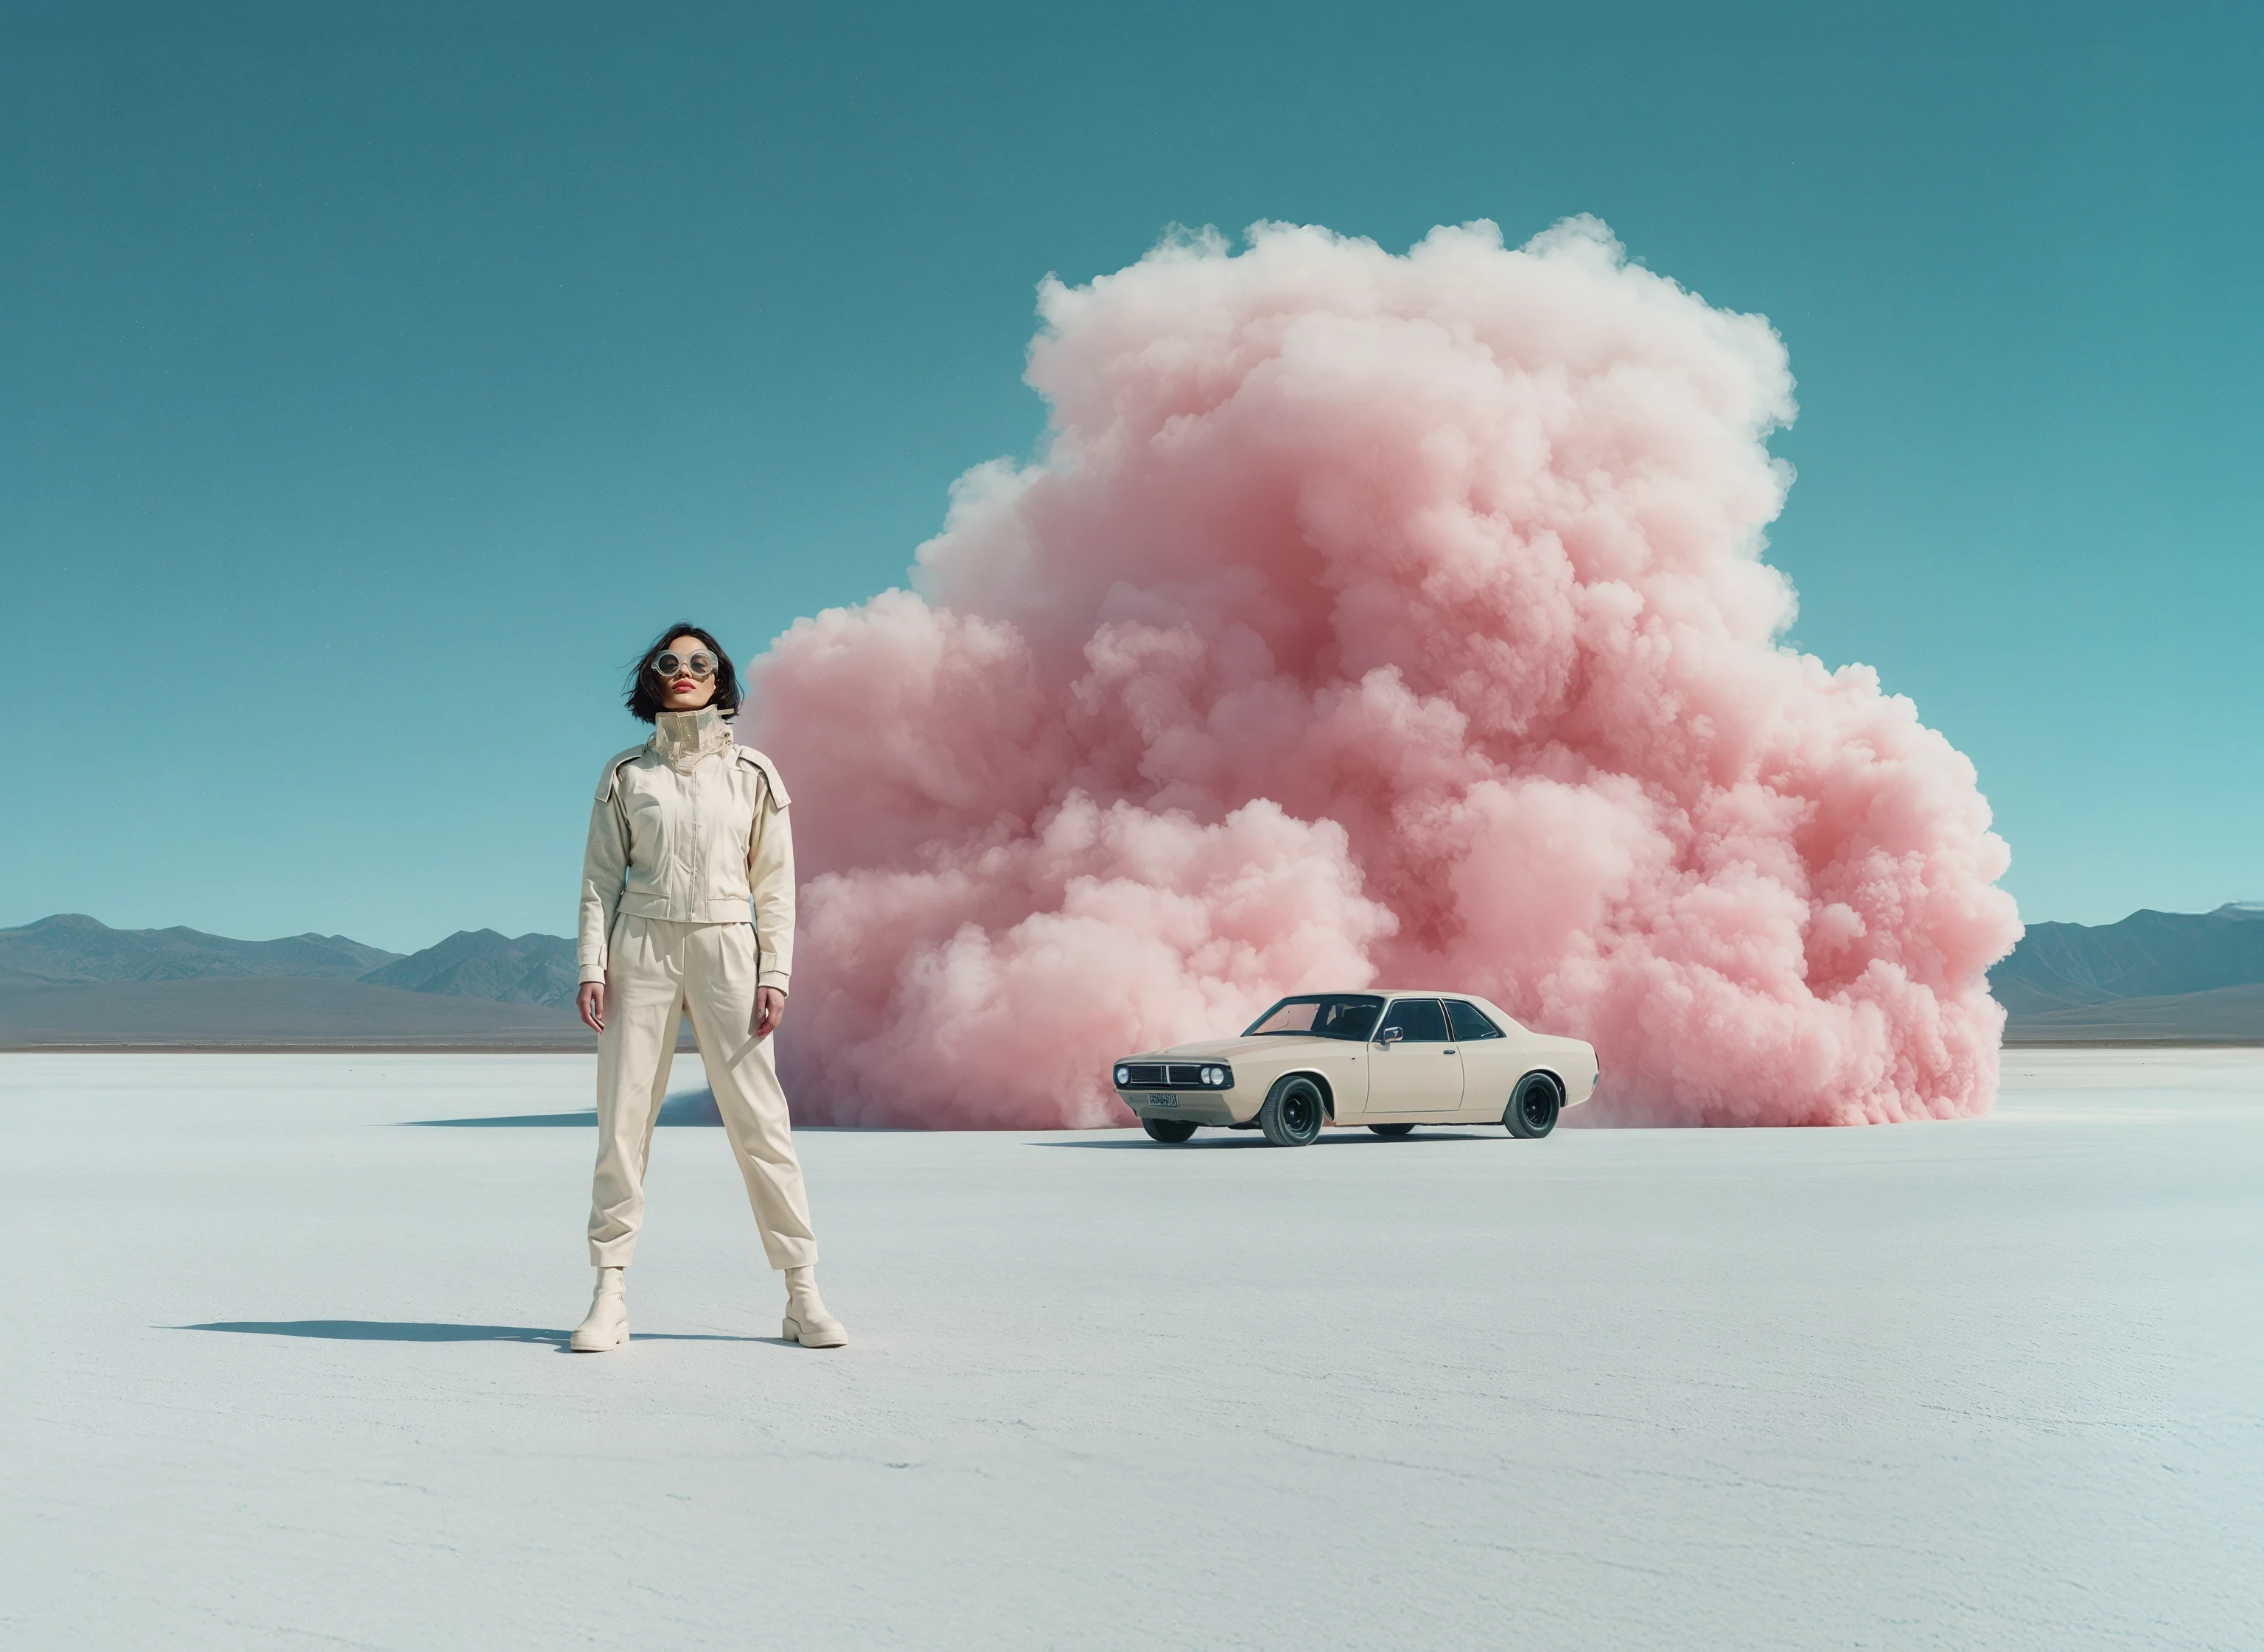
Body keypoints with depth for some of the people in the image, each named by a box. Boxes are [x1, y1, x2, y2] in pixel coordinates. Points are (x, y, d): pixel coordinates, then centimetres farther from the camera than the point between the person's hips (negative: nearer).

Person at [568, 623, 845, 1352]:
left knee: (759, 1121, -5)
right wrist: (593, 966, -2)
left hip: (727, 950, -1)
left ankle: (803, 1294, 1)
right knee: (623, 1119, -3)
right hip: (643, 949, 1)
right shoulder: (626, 772, 10)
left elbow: (774, 883, 7)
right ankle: (610, 1297, 3)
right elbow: (602, 876, 9)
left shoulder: (751, 773, 9)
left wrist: (774, 975, -2)